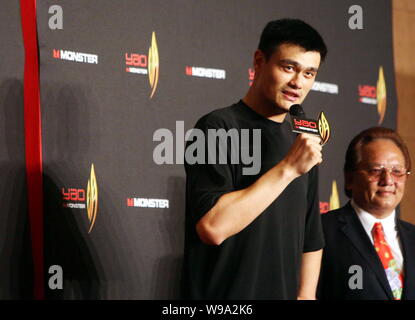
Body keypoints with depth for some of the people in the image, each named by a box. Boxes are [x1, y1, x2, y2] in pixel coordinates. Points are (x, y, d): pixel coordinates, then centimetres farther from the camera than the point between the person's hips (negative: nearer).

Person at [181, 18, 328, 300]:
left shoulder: (302, 144, 11)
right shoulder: (219, 128, -11)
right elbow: (212, 226, -24)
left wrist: (306, 295, 2)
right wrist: (287, 168, -23)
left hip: (286, 293, 7)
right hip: (223, 298, -7)